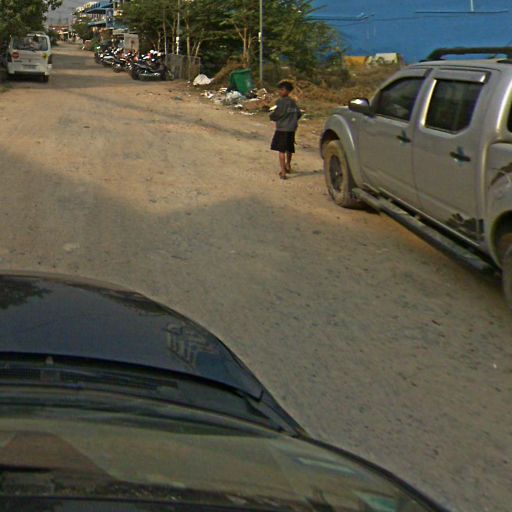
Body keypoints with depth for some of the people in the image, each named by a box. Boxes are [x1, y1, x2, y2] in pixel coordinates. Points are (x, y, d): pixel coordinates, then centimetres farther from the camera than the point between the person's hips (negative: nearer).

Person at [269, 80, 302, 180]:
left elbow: (276, 114, -16)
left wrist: (271, 117, 5)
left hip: (282, 129, -7)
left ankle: (283, 171, -11)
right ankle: (288, 166, 40)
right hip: (292, 129, 7)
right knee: (289, 149, 21)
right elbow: (299, 113, 12)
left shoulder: (281, 102, -15)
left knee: (281, 150, -5)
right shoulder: (293, 102, 7)